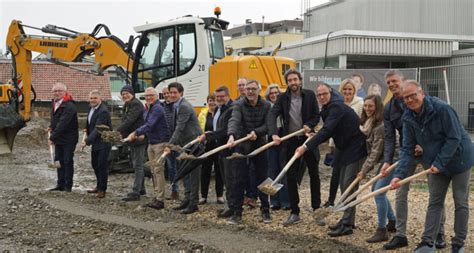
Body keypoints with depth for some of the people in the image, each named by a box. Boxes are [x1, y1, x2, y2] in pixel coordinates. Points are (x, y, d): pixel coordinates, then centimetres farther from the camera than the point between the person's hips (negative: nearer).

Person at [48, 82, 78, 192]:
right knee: (58, 160, 12)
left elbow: (62, 124, -27)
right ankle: (60, 184, 21)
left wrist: (52, 138, -26)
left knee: (67, 161, -2)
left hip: (69, 139, -9)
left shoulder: (69, 106, -22)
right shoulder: (55, 103, 8)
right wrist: (51, 127, 8)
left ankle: (68, 186, 5)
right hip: (58, 138, 9)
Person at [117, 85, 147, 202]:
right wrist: (119, 132, -1)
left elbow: (129, 120, -24)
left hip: (139, 139, -11)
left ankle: (135, 192, -11)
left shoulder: (136, 105, -15)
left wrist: (117, 131, -26)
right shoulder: (127, 106, 18)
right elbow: (124, 121, 16)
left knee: (138, 165, -10)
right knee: (136, 165, 18)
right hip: (132, 140, 11)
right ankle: (141, 189, 29)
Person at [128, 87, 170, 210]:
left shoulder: (157, 108, -15)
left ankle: (160, 200, -7)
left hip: (160, 142, -10)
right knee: (153, 171, 12)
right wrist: (143, 135, 4)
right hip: (151, 143, 10)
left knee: (158, 170, -10)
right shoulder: (146, 109, 14)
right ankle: (157, 196, 20)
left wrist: (135, 133, -26)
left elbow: (149, 125, -25)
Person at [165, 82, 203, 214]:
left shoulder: (184, 107, -17)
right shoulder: (178, 106, 13)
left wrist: (170, 145, -22)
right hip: (186, 144, 10)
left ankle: (193, 203, 0)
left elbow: (180, 128, -22)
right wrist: (173, 144, 13)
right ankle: (187, 199, 25)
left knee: (193, 173, -5)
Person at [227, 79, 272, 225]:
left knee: (262, 179, 8)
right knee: (239, 180, -2)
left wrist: (256, 132, -26)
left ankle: (265, 211, 21)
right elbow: (234, 120, -24)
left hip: (260, 146, 1)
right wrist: (231, 135, -42)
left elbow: (267, 125, -6)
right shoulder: (239, 105, -6)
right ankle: (237, 213, 6)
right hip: (242, 146, -1)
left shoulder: (266, 106, 0)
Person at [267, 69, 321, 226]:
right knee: (291, 177, 2)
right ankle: (294, 213, 10)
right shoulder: (283, 98, -2)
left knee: (314, 174, 8)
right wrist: (273, 133, -31)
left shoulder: (309, 95, -3)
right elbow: (272, 115, -15)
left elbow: (317, 115, 1)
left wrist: (309, 125, -20)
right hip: (291, 141, 1)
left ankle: (317, 209, 20)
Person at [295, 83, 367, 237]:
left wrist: (306, 147, -34)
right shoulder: (329, 108, 11)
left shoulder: (336, 106, -20)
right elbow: (329, 131, 17)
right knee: (344, 184, 14)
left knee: (349, 184, -12)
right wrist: (316, 138, 0)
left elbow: (327, 130, -30)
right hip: (345, 148, 11)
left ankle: (347, 225, -10)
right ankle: (347, 220, 24)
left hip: (355, 149, -11)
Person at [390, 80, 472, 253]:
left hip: (458, 159, -5)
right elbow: (407, 149, -8)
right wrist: (399, 174, -20)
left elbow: (454, 138, -24)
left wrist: (439, 163, -25)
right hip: (436, 164, 6)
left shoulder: (442, 109, -25)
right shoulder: (408, 118, -8)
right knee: (434, 203, 7)